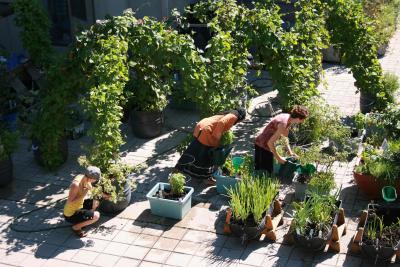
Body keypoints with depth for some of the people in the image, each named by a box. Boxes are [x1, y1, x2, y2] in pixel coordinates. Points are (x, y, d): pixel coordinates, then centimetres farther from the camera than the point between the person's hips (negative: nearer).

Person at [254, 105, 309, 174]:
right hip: (263, 145, -10)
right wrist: (278, 158, -17)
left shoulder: (288, 118, -2)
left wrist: (290, 152, 7)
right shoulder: (283, 124, -30)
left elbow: (284, 137, 14)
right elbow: (270, 142, -27)